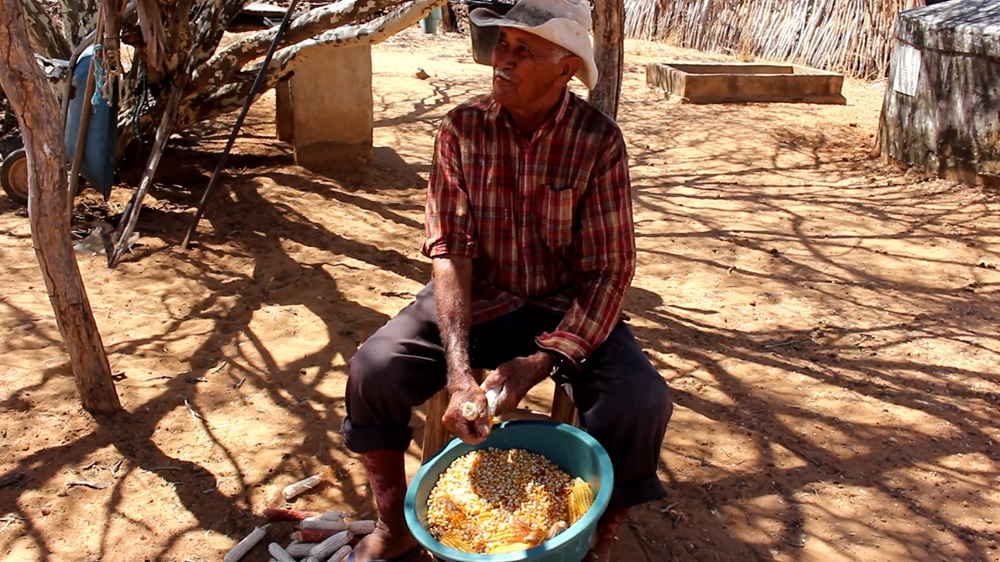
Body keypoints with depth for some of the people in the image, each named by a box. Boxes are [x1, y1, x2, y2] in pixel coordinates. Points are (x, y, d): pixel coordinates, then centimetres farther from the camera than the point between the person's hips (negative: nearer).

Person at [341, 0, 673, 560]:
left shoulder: (598, 139, -15)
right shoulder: (463, 127, -10)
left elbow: (610, 269, -15)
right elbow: (450, 250, -15)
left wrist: (541, 362, -28)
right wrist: (458, 368, -29)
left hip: (565, 306, -1)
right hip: (476, 298, 1)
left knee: (642, 400, -25)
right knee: (374, 371, -21)